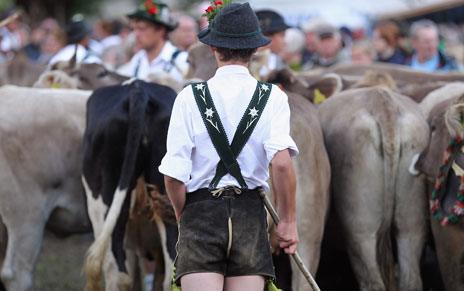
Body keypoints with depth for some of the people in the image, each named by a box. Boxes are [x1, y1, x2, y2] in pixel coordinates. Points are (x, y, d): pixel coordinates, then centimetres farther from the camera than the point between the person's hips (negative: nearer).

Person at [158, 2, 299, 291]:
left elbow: (174, 174, -4)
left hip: (201, 211, -1)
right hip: (249, 212, 1)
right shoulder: (271, 97, 0)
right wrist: (288, 220, -6)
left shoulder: (191, 97, 0)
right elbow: (281, 161, -15)